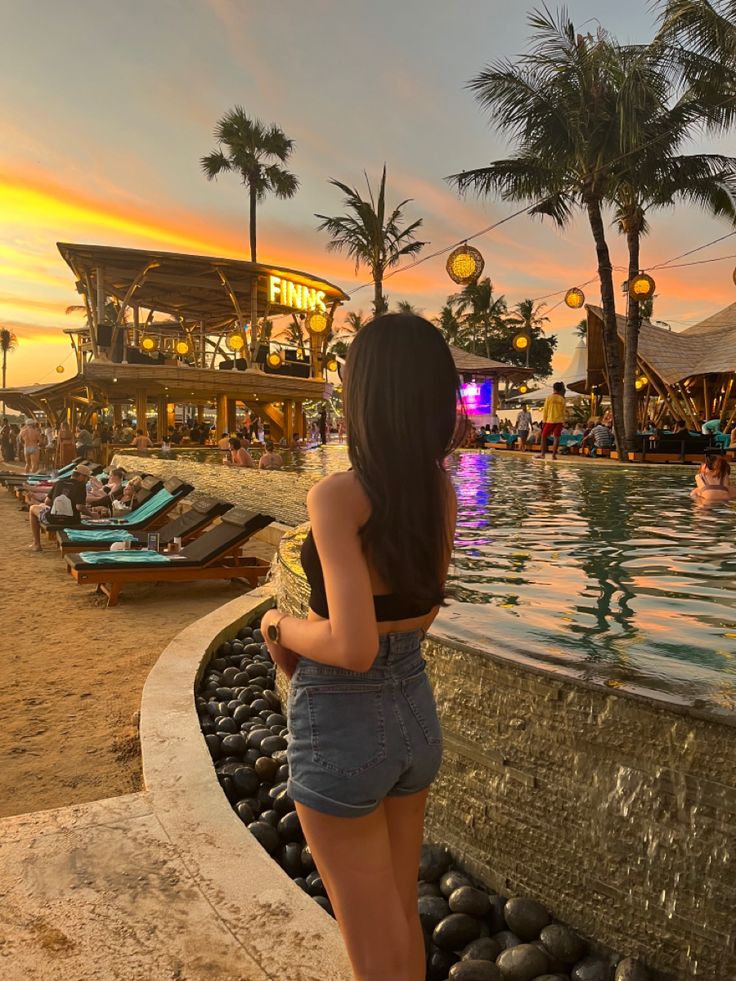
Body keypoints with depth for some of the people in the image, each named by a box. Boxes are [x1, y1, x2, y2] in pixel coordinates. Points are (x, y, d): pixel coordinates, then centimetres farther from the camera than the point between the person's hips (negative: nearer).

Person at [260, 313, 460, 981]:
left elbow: (353, 646, -27)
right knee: (401, 918, 28)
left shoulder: (337, 497, -24)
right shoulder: (441, 492, -4)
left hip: (340, 728, -6)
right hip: (416, 715, 7)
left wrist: (279, 626, -10)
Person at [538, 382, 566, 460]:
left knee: (544, 436, 8)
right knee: (556, 437, 1)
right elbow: (563, 412, 7)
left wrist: (544, 421, 4)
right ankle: (554, 455, -4)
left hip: (550, 420, -2)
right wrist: (563, 423, 14)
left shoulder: (549, 397, -3)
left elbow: (545, 410, -3)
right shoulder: (562, 399, 4)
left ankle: (542, 454, 4)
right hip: (559, 421, 2)